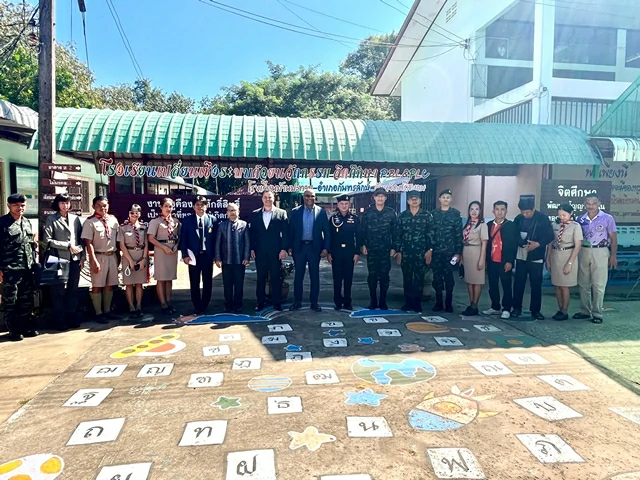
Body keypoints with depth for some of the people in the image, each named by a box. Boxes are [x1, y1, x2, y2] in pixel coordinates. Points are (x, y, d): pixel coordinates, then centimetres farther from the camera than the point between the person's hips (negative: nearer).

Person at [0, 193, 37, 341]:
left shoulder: (27, 222, 14)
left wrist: (34, 263, 14)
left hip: (27, 268, 6)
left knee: (27, 300, 11)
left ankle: (27, 327, 21)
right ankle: (14, 331, 12)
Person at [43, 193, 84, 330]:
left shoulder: (75, 218, 12)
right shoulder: (51, 219, 2)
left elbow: (81, 239, 11)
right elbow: (47, 240, -6)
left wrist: (83, 257, 4)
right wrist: (68, 245, -11)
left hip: (75, 259, 3)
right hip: (59, 260, -3)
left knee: (73, 290, 9)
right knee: (59, 292, 2)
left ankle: (72, 318, 18)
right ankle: (59, 321, 10)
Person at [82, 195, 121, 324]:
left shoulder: (113, 220, 6)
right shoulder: (90, 222, -8)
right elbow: (88, 243, -12)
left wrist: (117, 256, 11)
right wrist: (94, 261, -16)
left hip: (112, 256, 5)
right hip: (99, 256, -5)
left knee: (109, 285, 12)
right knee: (97, 286, 2)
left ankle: (107, 310, 23)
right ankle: (99, 313, 12)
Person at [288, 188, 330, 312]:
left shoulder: (321, 212, 2)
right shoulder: (295, 212, 4)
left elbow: (326, 231, 1)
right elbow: (291, 230, 5)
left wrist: (326, 248, -7)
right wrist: (290, 247, -2)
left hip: (315, 247, 0)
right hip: (299, 247, 1)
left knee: (315, 276, 6)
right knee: (298, 275, 7)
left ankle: (314, 302, 14)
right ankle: (297, 301, 17)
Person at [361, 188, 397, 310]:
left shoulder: (391, 213, 4)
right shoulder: (367, 212, 3)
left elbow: (394, 231, 5)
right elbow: (363, 230, 3)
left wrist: (393, 247, 0)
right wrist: (363, 245, -5)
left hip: (385, 249, 0)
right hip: (371, 249, 0)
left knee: (384, 275, 4)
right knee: (372, 275, 4)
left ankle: (383, 302, 14)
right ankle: (373, 301, 13)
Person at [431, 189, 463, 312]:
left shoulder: (456, 213, 1)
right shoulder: (433, 213, 7)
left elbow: (458, 234, -2)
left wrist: (458, 252, -6)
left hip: (450, 251, -2)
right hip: (435, 251, 2)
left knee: (449, 277, 5)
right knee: (437, 277, 6)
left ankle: (449, 303, 15)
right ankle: (438, 302, 16)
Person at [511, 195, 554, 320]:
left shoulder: (543, 219, -6)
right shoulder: (518, 219, 3)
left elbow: (550, 236, -7)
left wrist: (538, 244, -22)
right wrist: (521, 242, -8)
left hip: (536, 257, -2)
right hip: (521, 256, 2)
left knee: (536, 284, 4)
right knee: (518, 283, 4)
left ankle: (535, 310, 14)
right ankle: (517, 308, 14)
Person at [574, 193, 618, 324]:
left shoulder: (607, 218, -4)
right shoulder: (580, 219, 6)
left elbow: (613, 238, -2)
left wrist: (613, 256, -7)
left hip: (600, 253, -4)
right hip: (583, 252, 4)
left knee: (598, 285, -1)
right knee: (583, 284, 9)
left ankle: (597, 313, 8)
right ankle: (585, 311, 19)